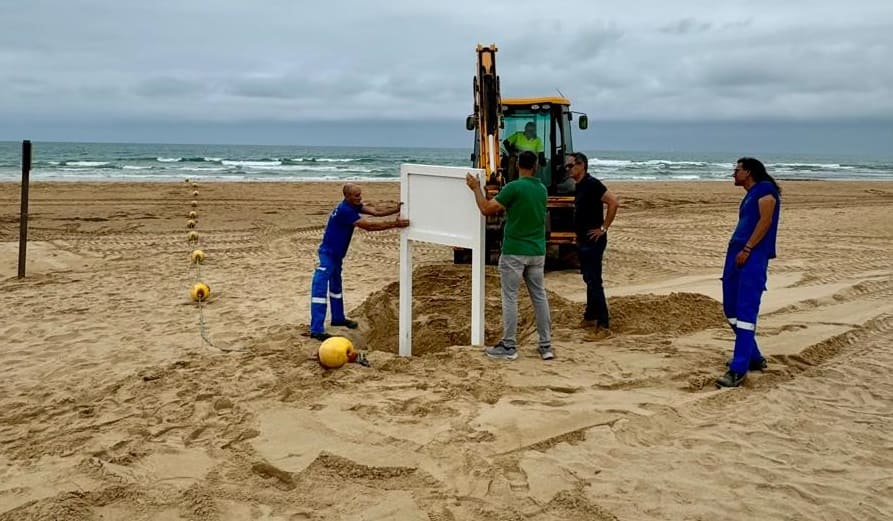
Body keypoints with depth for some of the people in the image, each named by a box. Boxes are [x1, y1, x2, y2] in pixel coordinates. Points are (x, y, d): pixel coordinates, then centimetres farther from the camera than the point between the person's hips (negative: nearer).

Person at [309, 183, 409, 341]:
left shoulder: (354, 206, 3)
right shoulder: (345, 211, -26)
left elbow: (376, 212, -3)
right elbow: (369, 226, -29)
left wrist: (397, 209, -19)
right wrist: (395, 224, -29)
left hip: (336, 254, 11)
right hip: (328, 254, -11)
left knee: (336, 286, 24)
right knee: (320, 289, -13)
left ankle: (338, 318, 42)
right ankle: (316, 330, -16)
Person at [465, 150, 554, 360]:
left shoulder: (514, 187, -14)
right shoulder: (542, 189, 7)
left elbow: (487, 209, -12)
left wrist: (476, 188, 2)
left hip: (514, 252, -6)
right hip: (537, 252, 6)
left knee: (510, 298, 2)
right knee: (540, 297, 11)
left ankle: (509, 346, 7)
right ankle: (546, 345, 15)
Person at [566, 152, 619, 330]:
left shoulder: (591, 184, -16)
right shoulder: (579, 186, 12)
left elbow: (614, 203, -24)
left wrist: (604, 228, -20)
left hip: (593, 240, -10)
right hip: (583, 240, 10)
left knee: (594, 280, -8)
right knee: (589, 278, 16)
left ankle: (603, 322, -3)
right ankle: (591, 317, 27)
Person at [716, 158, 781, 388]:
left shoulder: (765, 188, -1)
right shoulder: (750, 195, 25)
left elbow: (766, 220, -13)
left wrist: (747, 249, -18)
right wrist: (737, 251, 13)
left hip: (754, 255, -10)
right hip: (736, 253, 10)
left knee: (746, 310, -14)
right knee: (731, 309, 11)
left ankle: (738, 369, -16)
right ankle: (754, 358, 23)